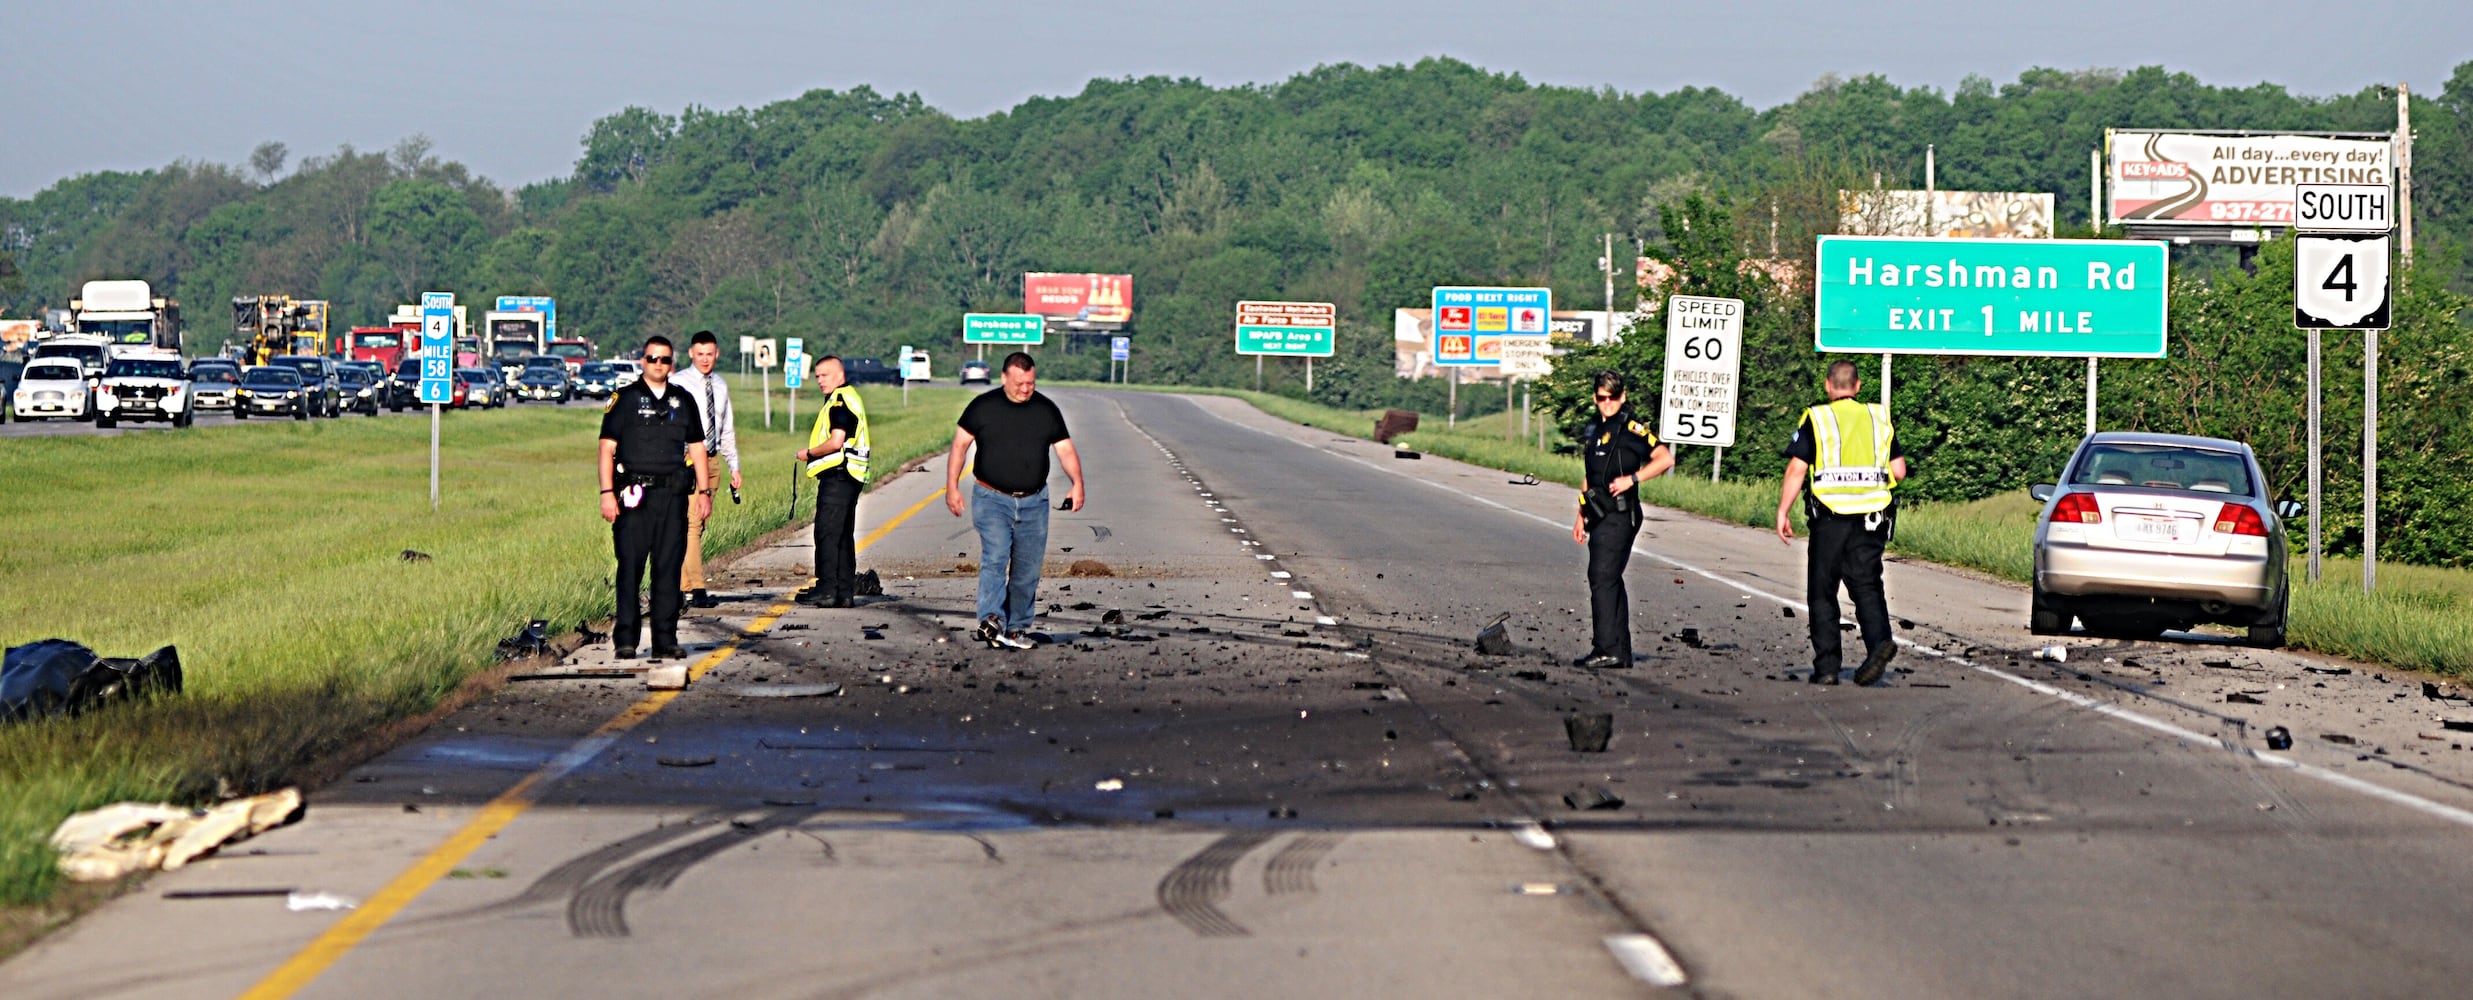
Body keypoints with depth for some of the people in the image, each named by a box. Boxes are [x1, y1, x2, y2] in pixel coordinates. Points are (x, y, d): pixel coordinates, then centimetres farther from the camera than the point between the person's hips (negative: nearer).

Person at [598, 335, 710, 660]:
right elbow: (607, 448, 0)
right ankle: (625, 640, 0)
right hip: (634, 497, -3)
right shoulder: (625, 399, 3)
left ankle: (665, 640, 7)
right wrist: (607, 493, -9)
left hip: (673, 496, 3)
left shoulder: (683, 401, 15)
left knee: (669, 569, 3)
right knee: (630, 568, -4)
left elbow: (696, 448, 19)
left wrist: (704, 491, 11)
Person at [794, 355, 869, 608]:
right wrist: (814, 452, 16)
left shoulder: (840, 400, -12)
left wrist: (809, 453, -7)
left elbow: (836, 442, -21)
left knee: (827, 533, -10)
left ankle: (827, 589, -12)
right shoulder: (848, 397, 20)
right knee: (843, 536, 11)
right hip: (847, 476, 11)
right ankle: (843, 591, 12)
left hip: (837, 476, -11)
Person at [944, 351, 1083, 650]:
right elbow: (960, 445, 4)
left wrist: (1077, 483, -12)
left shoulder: (1047, 410, 6)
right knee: (995, 558, -20)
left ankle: (1017, 628, 13)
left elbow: (1065, 450, 5)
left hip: (1034, 502, 3)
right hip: (992, 499, -3)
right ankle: (991, 620, -30)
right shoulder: (983, 407, 0)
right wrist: (952, 487, -3)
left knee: (1027, 569, 4)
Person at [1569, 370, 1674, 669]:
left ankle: (1607, 649, -18)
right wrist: (1580, 516, 22)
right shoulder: (1592, 430, 18)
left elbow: (1665, 458, -16)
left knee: (1603, 578, -15)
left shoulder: (1631, 428, -7)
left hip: (1620, 516, -9)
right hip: (1601, 518, 9)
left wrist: (1631, 479, -20)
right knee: (1610, 581, 10)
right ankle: (1620, 653, 14)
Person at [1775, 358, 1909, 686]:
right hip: (1872, 518, 3)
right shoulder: (1880, 417, 9)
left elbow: (1796, 470, -8)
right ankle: (1879, 639, -20)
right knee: (1866, 585, 6)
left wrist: (1782, 513, -2)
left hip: (1830, 516, -2)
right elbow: (1899, 471, 8)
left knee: (1822, 593, 7)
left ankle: (1826, 666, 5)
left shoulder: (1816, 419, -2)